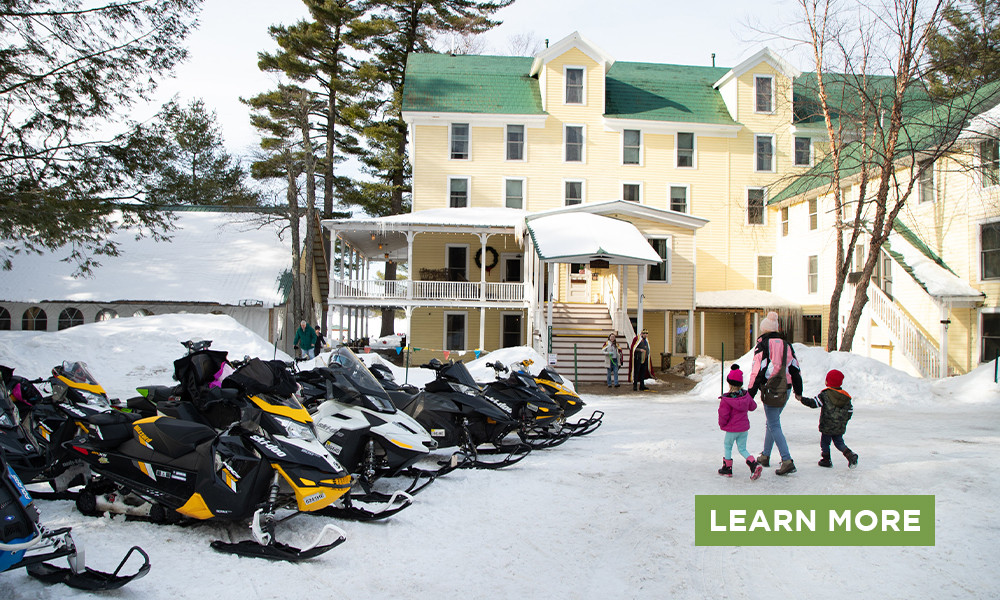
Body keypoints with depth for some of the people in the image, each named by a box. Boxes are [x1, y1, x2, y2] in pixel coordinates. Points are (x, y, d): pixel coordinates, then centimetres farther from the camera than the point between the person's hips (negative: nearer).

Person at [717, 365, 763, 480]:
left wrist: (722, 425, 1)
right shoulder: (746, 395, -3)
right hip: (744, 427, 6)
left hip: (732, 429, -5)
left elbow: (723, 415, -18)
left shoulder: (726, 399, -20)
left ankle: (727, 469, 21)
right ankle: (754, 464, -6)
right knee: (742, 449, 14)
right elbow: (753, 406, 13)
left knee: (727, 446, 14)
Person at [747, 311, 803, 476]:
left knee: (774, 425, -5)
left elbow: (758, 370, -13)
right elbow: (795, 368, 16)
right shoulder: (786, 344, 11)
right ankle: (765, 456, 28)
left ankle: (787, 461, -14)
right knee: (771, 422, 19)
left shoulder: (762, 344, -8)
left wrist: (751, 393, -10)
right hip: (786, 389, 7)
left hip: (771, 391, -7)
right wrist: (798, 391, 26)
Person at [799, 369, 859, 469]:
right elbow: (850, 410, 9)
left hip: (827, 427, -5)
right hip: (840, 427, 5)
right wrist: (844, 421, 21)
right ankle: (850, 455, -1)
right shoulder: (845, 396, 4)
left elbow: (814, 403, -19)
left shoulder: (825, 394, -13)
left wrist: (801, 399, -13)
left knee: (825, 442, 9)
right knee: (839, 442, 17)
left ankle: (826, 460, 13)